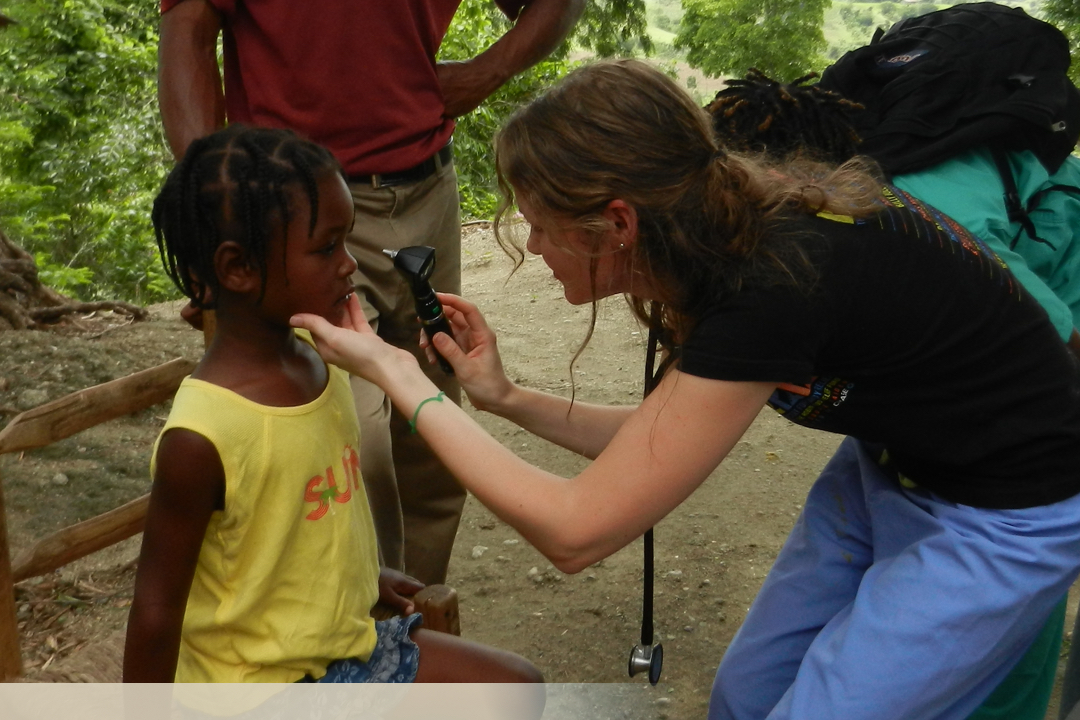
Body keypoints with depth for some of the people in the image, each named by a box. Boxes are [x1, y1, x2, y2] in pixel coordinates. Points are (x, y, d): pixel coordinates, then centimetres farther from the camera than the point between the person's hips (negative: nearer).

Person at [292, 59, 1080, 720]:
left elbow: (574, 529, -27)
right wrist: (507, 397, -2)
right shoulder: (732, 229, -10)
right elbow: (654, 445, 6)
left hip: (1001, 512, -7)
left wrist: (400, 377, -20)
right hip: (886, 459, 8)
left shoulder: (774, 282, -34)